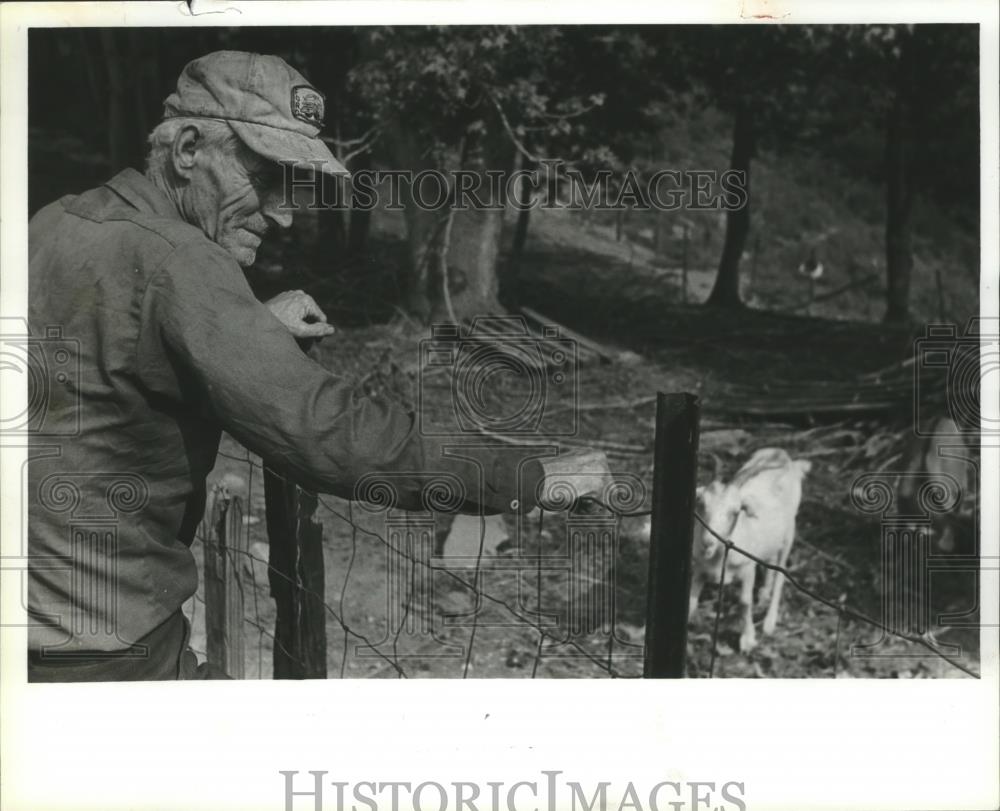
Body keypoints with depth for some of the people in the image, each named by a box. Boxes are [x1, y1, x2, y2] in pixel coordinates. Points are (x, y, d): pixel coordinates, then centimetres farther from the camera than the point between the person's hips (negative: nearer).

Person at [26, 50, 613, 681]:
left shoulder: (61, 223, 5)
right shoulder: (171, 262, -24)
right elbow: (329, 434, -30)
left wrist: (254, 329, 17)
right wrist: (527, 483, -22)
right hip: (103, 653, -9)